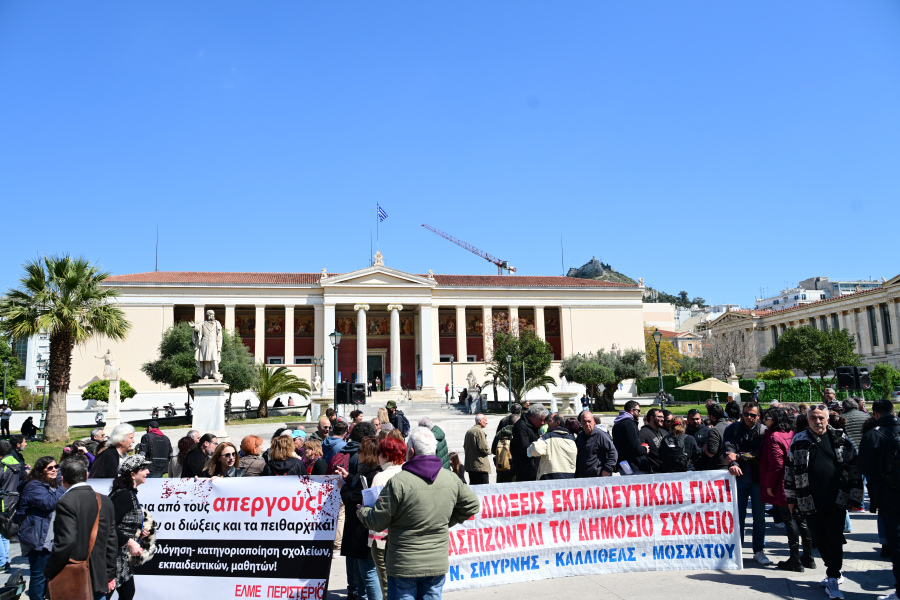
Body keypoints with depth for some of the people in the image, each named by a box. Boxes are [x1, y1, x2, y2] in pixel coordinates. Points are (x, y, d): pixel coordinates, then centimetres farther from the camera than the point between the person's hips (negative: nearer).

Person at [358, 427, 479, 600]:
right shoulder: (451, 479, -2)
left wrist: (362, 511, 10)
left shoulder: (398, 482, -18)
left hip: (403, 565, -4)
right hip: (438, 563, 4)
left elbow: (377, 522, -11)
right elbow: (471, 505, 11)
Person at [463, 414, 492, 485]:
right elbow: (484, 447, -18)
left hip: (469, 465, 9)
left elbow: (465, 446, 21)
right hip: (480, 466, -9)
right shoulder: (479, 431, -15)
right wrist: (489, 451, 0)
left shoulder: (469, 431, 13)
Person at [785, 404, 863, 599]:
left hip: (836, 500, -2)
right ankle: (834, 572, 30)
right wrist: (791, 498, 8)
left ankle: (833, 580, 5)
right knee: (819, 540, 11)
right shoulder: (798, 441, 4)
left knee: (834, 540, -3)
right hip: (810, 502, 2)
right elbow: (790, 469, 8)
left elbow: (853, 468, 5)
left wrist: (854, 496, 3)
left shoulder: (840, 439, 2)